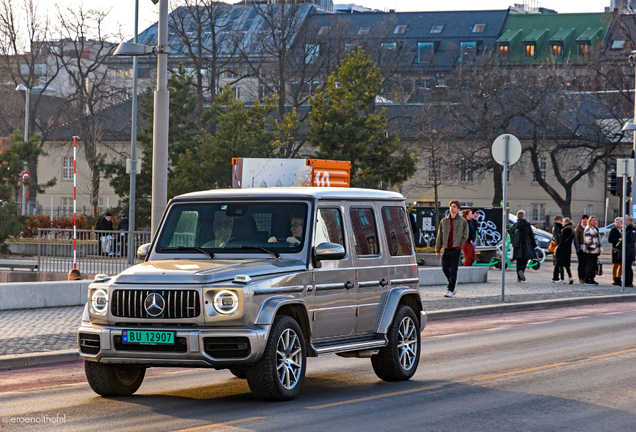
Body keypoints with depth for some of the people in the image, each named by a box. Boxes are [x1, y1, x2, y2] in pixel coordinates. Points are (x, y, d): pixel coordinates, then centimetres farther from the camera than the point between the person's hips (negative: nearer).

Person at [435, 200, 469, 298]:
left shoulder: (463, 221, 3)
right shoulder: (444, 221, 10)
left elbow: (465, 236, 5)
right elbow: (439, 236, 12)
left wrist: (459, 246, -6)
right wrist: (437, 249, 8)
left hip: (456, 249, -3)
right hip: (446, 249, 3)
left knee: (453, 270, -6)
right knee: (445, 268, 2)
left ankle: (450, 290, -3)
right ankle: (453, 281, 29)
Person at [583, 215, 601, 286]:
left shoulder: (594, 229, 21)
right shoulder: (588, 229, -13)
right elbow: (587, 240, -20)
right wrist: (593, 247, -19)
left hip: (595, 251, 10)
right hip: (590, 251, -10)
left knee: (594, 266, 13)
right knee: (589, 266, -9)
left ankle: (591, 279, 19)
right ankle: (587, 280, -7)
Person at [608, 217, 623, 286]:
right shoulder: (613, 230, -2)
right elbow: (609, 240, -9)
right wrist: (618, 239, -19)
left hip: (622, 249, 5)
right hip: (616, 249, -5)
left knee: (622, 265, 7)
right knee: (615, 265, -2)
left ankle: (618, 279, 17)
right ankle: (614, 280, 5)